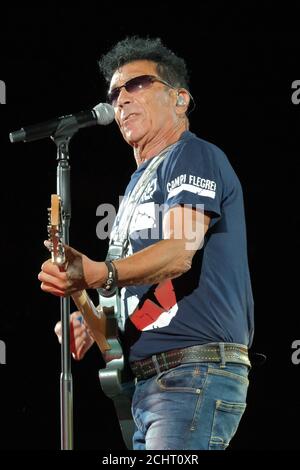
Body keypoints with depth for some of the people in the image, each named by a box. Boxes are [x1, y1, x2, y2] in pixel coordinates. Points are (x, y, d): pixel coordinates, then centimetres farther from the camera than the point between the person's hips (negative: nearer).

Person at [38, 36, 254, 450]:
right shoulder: (139, 182, 26)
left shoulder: (194, 157, -3)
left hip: (196, 373, -10)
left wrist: (99, 275, -37)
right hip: (149, 382, 10)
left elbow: (180, 251, -21)